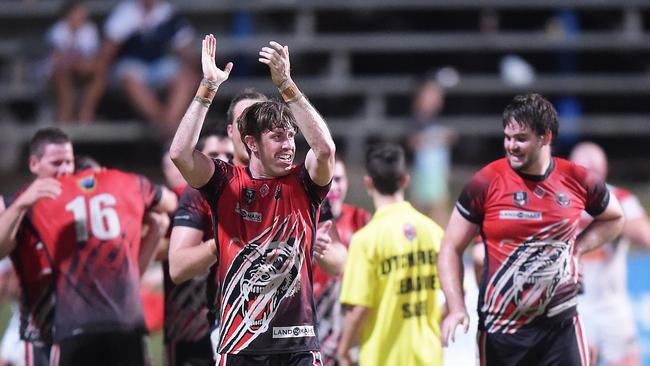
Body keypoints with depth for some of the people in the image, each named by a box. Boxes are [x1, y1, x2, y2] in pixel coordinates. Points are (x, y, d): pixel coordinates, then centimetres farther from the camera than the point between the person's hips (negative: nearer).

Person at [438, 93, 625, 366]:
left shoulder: (578, 181, 0)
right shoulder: (485, 183, -6)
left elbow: (614, 218, 22)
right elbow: (451, 249, 0)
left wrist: (578, 248, 5)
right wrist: (456, 308, -13)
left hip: (560, 326, 1)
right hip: (500, 330, -1)